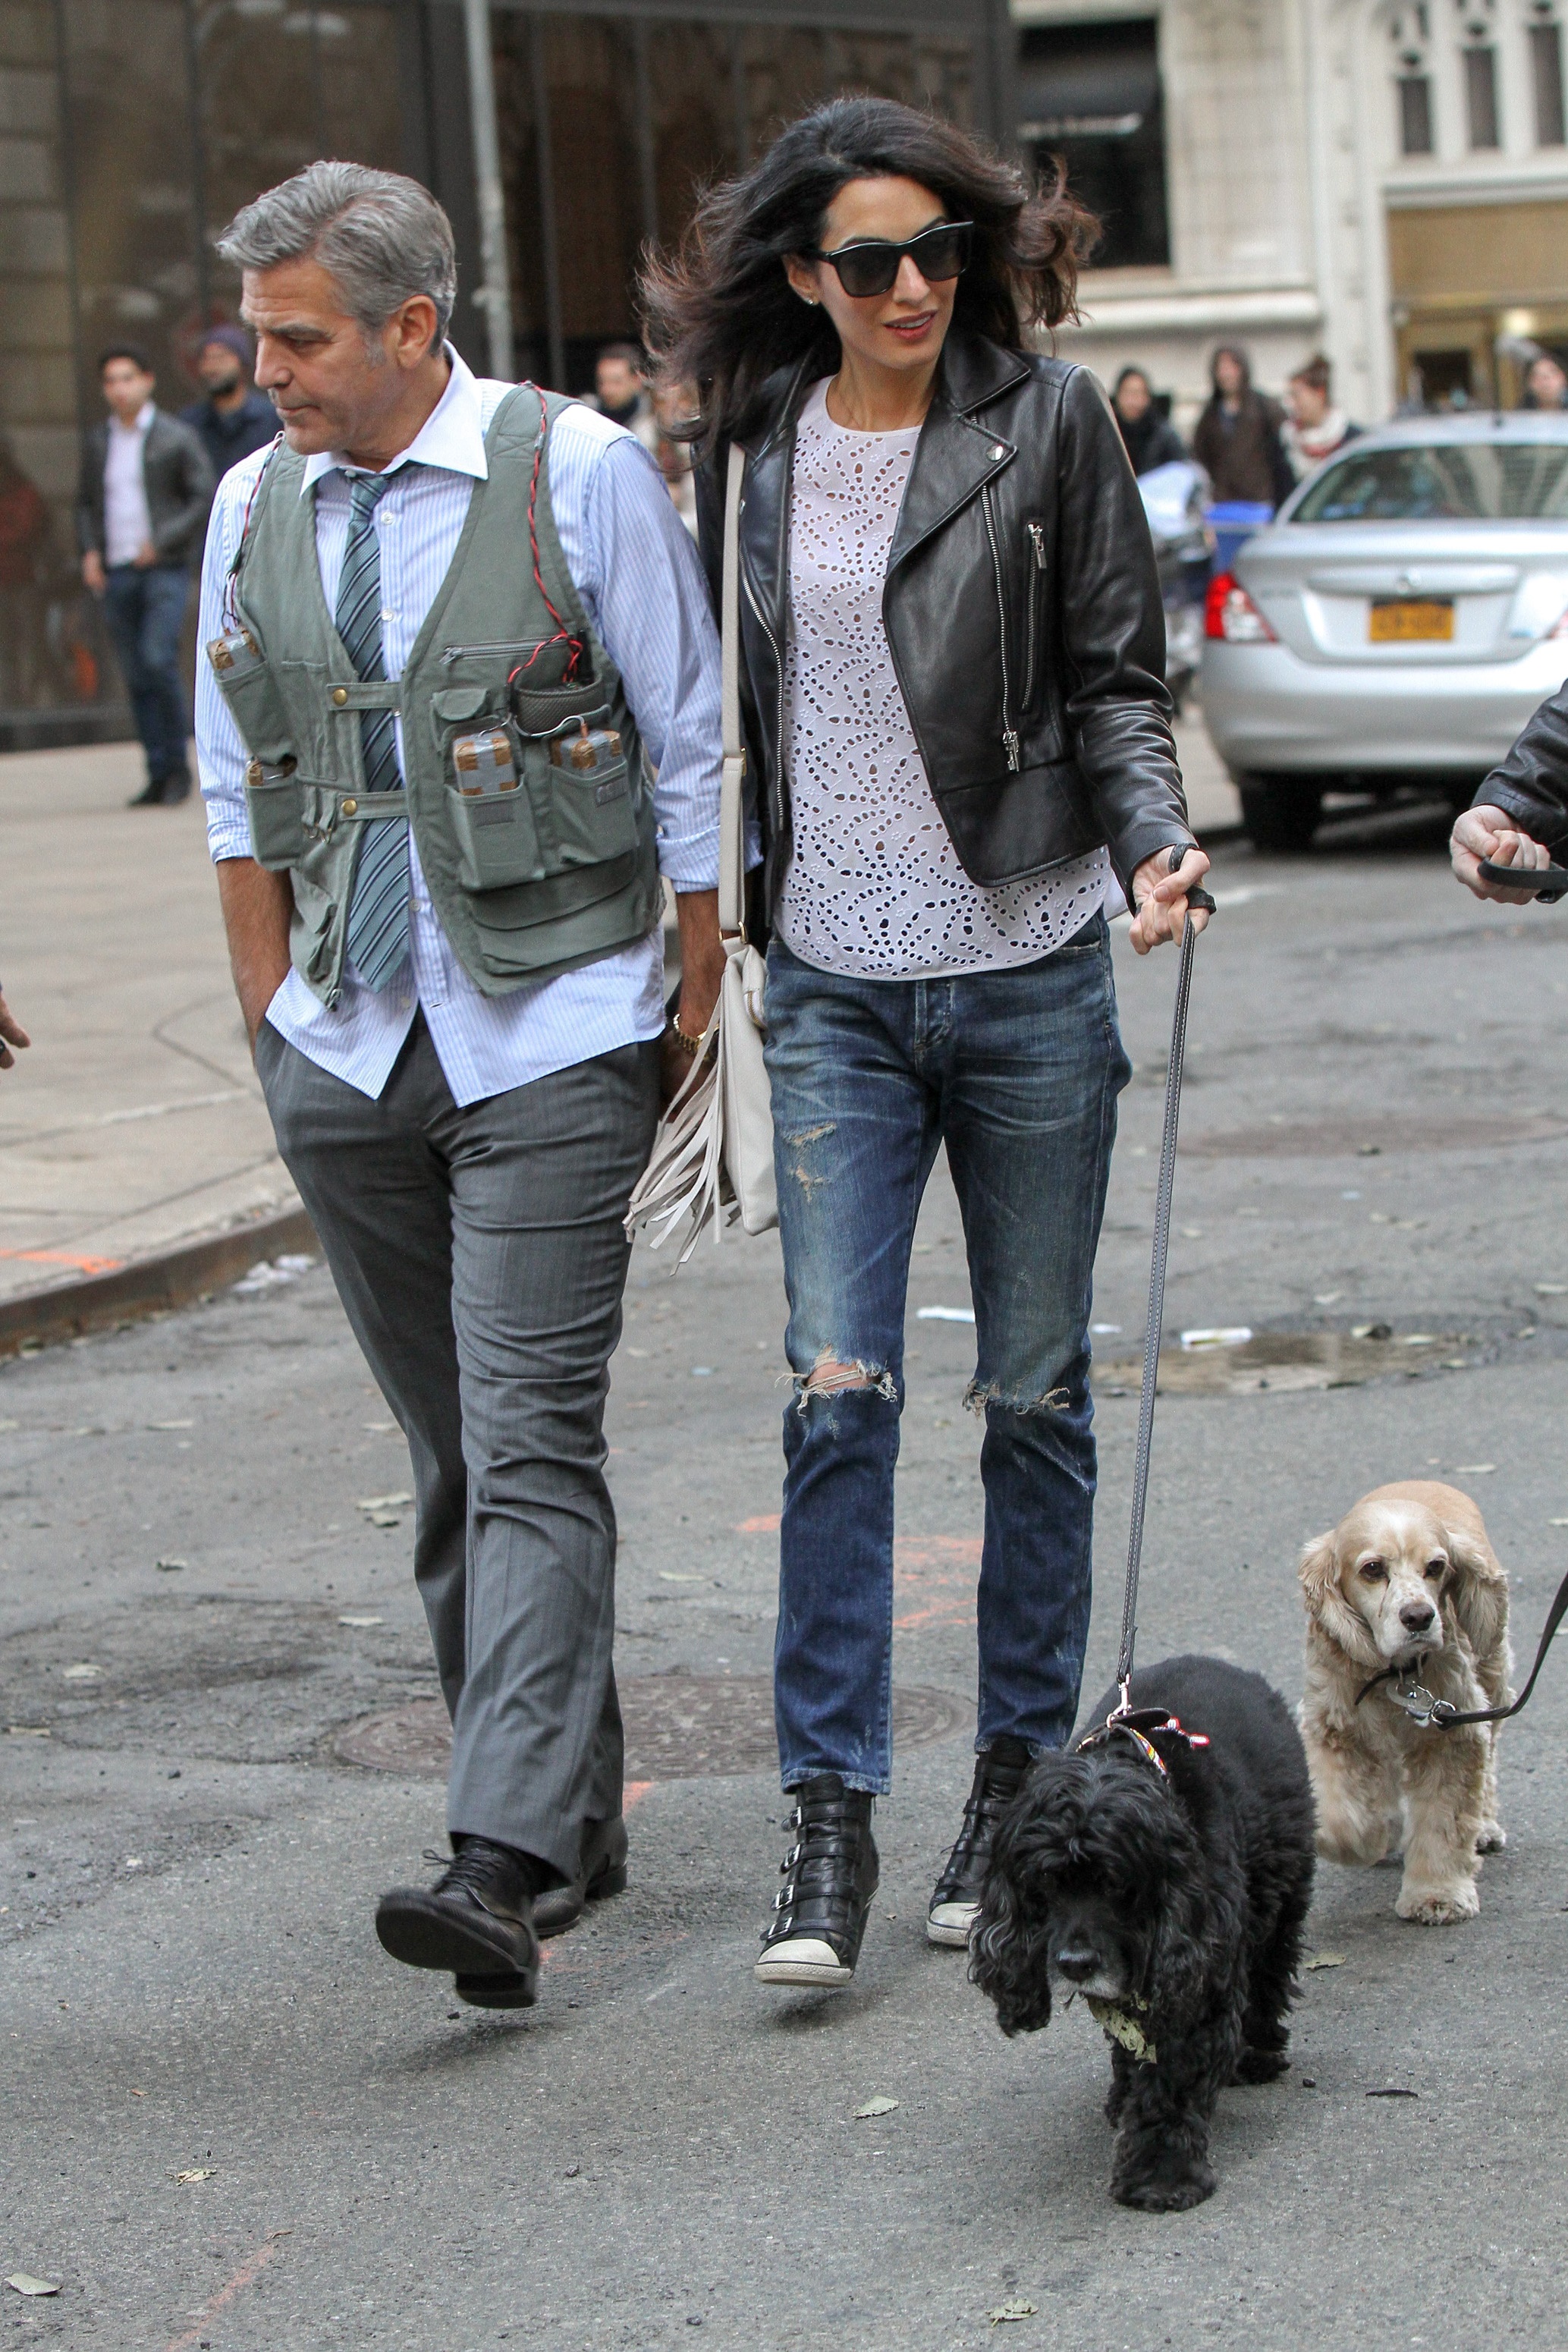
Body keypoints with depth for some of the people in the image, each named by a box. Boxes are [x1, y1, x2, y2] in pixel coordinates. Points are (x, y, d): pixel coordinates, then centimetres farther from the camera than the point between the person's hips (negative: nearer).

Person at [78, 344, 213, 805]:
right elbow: (88, 504, 19)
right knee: (137, 677, 3)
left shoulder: (176, 438, -2)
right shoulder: (97, 442, 11)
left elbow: (205, 498, -4)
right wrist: (90, 551, 2)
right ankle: (159, 775, 8)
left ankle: (178, 762, -5)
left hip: (165, 567, -4)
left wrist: (161, 541, -14)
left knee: (158, 660, -19)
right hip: (117, 572, 4)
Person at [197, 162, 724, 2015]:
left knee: (531, 1448, -12)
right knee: (447, 1455, 8)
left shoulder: (579, 473, -5)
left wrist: (694, 1006, 0)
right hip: (348, 1048, 5)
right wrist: (276, 1025, 10)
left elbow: (690, 753, 0)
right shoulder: (255, 506, 8)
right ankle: (575, 1813, 19)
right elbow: (238, 798, 15)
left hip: (553, 1040, -5)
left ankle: (505, 1863, -18)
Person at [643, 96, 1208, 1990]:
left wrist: (1154, 844, -18)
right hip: (837, 991, 2)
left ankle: (1022, 1781, 19)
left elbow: (1115, 681, -1)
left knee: (1033, 1393, 7)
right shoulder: (755, 444, 6)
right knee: (838, 1390, -7)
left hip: (1028, 969, -1)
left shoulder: (1048, 422, -2)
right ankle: (829, 1818, -3)